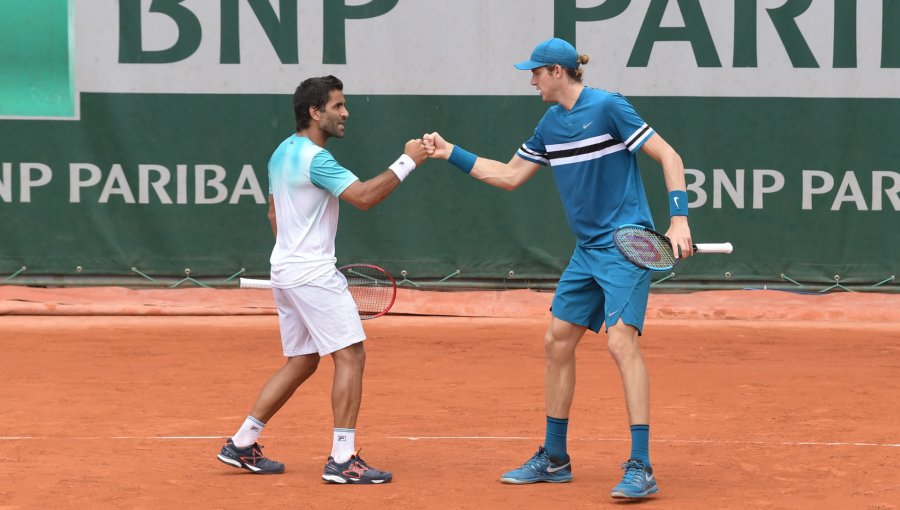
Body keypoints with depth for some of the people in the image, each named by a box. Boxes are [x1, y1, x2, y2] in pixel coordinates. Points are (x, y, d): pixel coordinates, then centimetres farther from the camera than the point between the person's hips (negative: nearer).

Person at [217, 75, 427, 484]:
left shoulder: (283, 152, 14)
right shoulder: (315, 158, -17)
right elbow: (363, 196, -25)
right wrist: (407, 162, -19)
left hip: (286, 270, 10)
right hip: (313, 274, -10)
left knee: (301, 362, 17)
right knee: (351, 356, -9)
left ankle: (242, 444, 18)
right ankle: (342, 460, -12)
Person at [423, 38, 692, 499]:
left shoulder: (607, 107, -13)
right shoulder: (550, 124, 10)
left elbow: (669, 157, -12)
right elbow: (510, 175, 21)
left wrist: (679, 219, -20)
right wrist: (452, 154, 16)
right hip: (587, 250, 9)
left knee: (621, 340, -20)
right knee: (557, 341, 9)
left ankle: (641, 468, -20)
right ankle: (554, 459, 21)